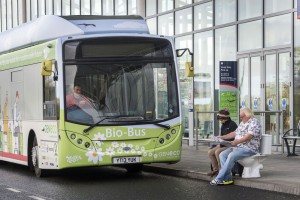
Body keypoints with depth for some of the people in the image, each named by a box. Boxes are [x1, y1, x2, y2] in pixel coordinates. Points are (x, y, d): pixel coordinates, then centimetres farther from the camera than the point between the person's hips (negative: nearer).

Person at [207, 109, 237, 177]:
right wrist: (219, 144, 0)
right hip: (224, 144, 10)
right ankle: (215, 169, 0)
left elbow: (232, 138, -21)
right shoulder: (223, 126, 13)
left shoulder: (232, 125, -15)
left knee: (217, 152, -29)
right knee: (210, 152, -4)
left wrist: (221, 145, -21)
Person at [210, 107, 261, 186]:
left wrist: (237, 142, -31)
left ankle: (219, 179, -25)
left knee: (231, 156, -31)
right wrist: (222, 137, 19)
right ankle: (228, 178, -16)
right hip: (238, 147, 10)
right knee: (222, 154, -11)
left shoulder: (254, 122, -10)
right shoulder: (242, 123, 21)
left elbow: (249, 136, -22)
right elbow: (235, 133, 29)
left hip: (249, 149, -10)